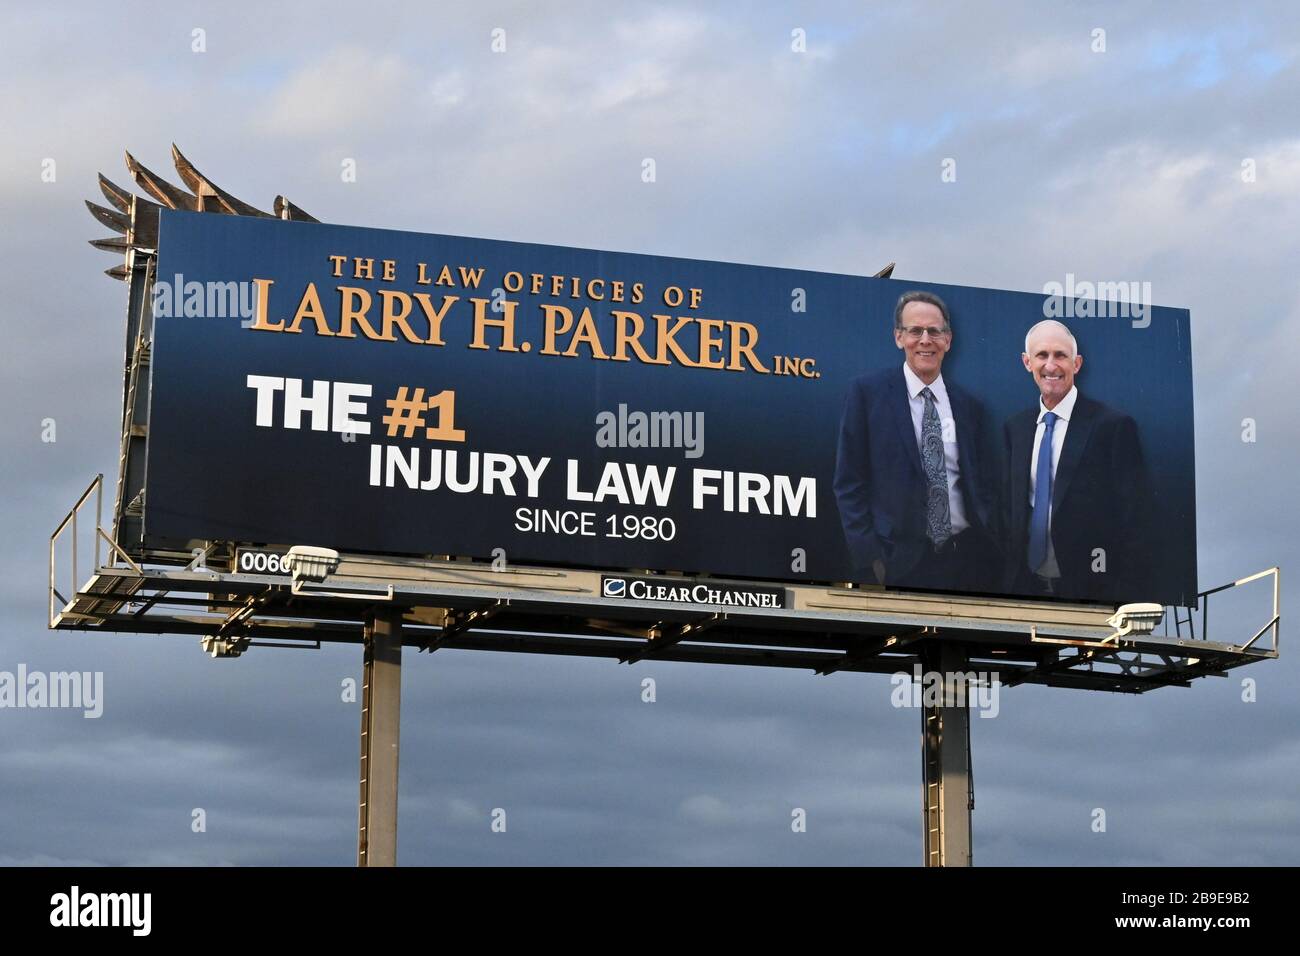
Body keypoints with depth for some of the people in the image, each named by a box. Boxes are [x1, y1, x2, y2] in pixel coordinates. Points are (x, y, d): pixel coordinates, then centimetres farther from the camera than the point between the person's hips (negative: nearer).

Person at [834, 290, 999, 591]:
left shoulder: (969, 406, 10)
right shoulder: (867, 392, 0)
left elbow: (983, 486, 14)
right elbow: (849, 484, -2)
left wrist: (989, 552, 1)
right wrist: (868, 558, -10)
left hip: (965, 561, 3)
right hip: (896, 563, -3)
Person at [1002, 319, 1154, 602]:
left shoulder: (1114, 426, -9)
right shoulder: (1014, 428, 9)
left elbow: (1135, 523, -10)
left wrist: (1126, 597, -15)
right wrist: (1011, 578, 8)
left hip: (1090, 589, -5)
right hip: (1027, 586, 5)